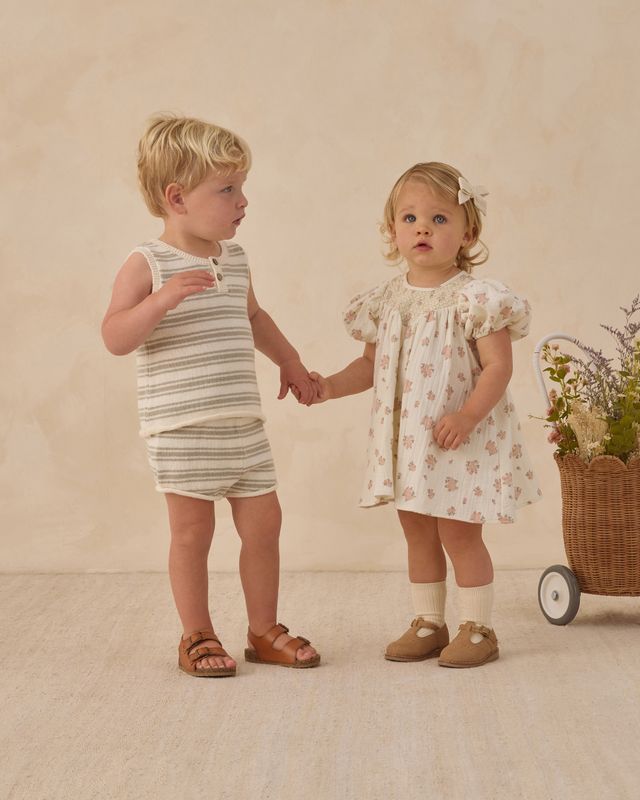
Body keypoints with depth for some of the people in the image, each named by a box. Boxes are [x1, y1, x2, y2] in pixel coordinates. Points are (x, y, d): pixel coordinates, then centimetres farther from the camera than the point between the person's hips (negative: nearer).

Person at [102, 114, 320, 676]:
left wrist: (291, 362, 33)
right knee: (193, 532, 2)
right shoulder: (147, 265, -10)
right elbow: (115, 338, -19)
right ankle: (197, 637, 18)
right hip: (182, 430, -6)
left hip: (244, 426, 7)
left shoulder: (235, 260, 10)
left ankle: (264, 631, 24)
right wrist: (162, 299, -32)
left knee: (263, 523, 9)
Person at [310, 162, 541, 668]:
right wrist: (331, 387, -1)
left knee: (459, 532, -1)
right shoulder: (387, 302, 5)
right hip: (405, 439, 6)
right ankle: (429, 624, 26)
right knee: (418, 532, 13)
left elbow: (497, 366, -16)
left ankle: (478, 627, 13)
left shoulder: (474, 299, -13)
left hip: (461, 438, -6)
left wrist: (467, 416, -28)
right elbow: (372, 365, 14)